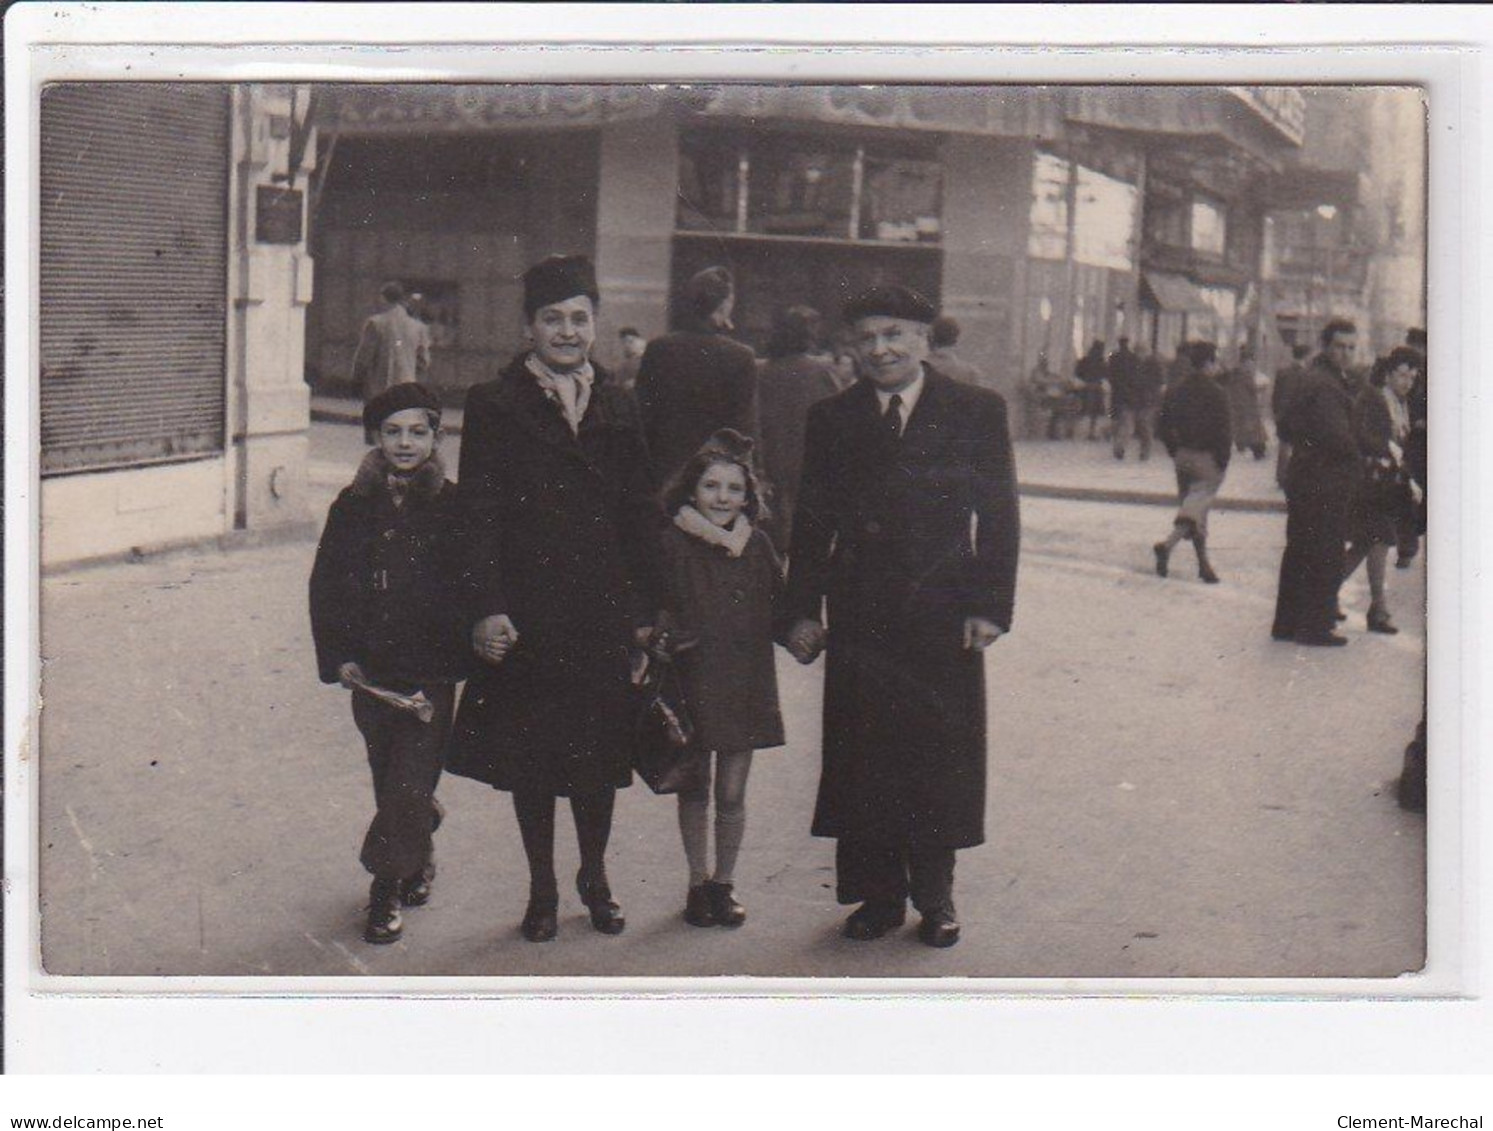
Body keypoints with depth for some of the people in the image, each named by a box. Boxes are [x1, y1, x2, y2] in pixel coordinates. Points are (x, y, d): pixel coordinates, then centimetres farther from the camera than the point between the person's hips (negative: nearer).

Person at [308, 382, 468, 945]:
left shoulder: (452, 508, -3)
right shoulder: (354, 507, 4)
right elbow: (325, 587, 7)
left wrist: (457, 656, -8)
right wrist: (337, 656, -2)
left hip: (431, 674, -3)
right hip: (370, 671, 3)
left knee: (410, 784, -6)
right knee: (391, 782, 12)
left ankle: (388, 887, 7)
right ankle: (418, 863, 35)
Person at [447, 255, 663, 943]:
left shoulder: (618, 409, 10)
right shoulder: (494, 408, 0)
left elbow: (641, 515, 12)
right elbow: (479, 517, -5)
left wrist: (645, 608, 6)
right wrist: (486, 608, -14)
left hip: (604, 614, 2)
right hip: (527, 616, -2)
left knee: (599, 755, 9)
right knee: (529, 757, 8)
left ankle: (595, 876, 29)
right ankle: (542, 889, 23)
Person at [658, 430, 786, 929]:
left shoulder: (757, 546, 4)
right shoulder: (672, 544, -6)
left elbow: (777, 610, 8)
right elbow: (655, 612, -5)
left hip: (745, 683, 2)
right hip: (691, 681, -2)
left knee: (731, 795, 4)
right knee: (694, 790, 9)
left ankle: (724, 883, 21)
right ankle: (698, 882, 24)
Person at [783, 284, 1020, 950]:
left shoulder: (976, 413, 1)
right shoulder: (831, 420, 6)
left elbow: (998, 516, 0)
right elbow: (811, 522, 8)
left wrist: (991, 607, -7)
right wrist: (803, 610, 1)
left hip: (943, 618, -1)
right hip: (859, 619, 2)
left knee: (941, 758, 6)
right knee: (863, 762, 5)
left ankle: (934, 896, 21)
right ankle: (878, 894, 18)